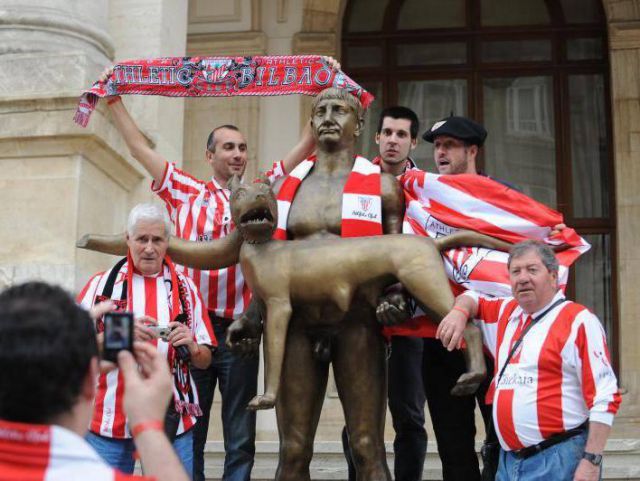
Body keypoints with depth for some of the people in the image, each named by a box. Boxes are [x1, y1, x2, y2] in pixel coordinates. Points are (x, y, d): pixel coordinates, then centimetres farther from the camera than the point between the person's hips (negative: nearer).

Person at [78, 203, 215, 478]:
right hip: (109, 422, -1)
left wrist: (191, 348, -12)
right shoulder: (103, 284, 5)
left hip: (172, 421, 1)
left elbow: (205, 360, 10)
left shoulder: (185, 288, 10)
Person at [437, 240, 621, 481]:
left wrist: (591, 461, -18)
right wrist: (459, 312, 6)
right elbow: (472, 299, 31)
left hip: (557, 461, -6)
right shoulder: (506, 312, 13)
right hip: (508, 460, 7)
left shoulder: (578, 320, -8)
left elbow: (604, 397, -13)